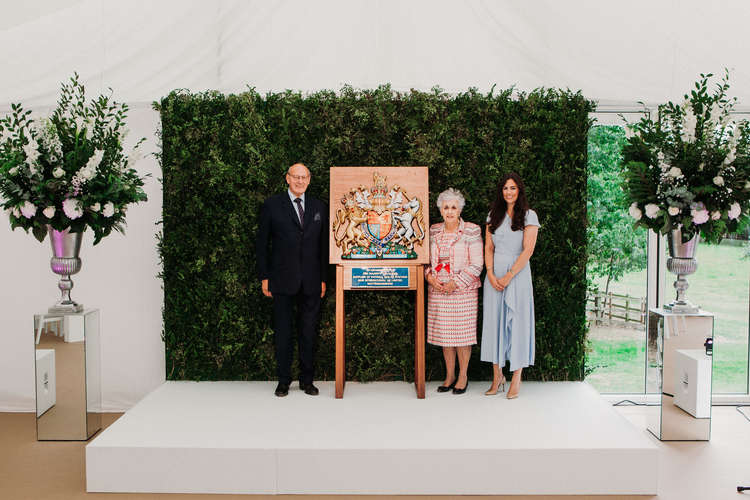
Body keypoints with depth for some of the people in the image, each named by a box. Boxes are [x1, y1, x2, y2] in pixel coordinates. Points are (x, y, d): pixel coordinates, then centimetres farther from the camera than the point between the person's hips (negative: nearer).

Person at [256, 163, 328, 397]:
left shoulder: (319, 207, 10)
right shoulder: (272, 205, 2)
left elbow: (324, 244, 11)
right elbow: (261, 243, 3)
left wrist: (323, 278, 7)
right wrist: (264, 277, -2)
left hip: (311, 282, 2)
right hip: (282, 281, -2)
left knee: (308, 332, 7)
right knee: (283, 331, 5)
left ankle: (307, 380, 20)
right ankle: (283, 380, 18)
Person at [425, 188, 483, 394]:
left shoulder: (471, 231, -4)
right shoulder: (434, 231, 9)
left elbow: (476, 265, -7)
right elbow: (426, 258, 14)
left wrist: (456, 283, -15)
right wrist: (429, 276, -6)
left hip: (463, 290, -4)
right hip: (437, 290, 4)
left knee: (462, 332, 0)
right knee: (443, 332, 8)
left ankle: (463, 376, 16)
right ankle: (449, 376, 21)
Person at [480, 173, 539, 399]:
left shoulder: (529, 216, -1)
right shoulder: (494, 216, 11)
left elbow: (527, 250, -8)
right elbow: (488, 248, 8)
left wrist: (509, 276, -13)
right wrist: (491, 275, -6)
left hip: (518, 274, -4)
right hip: (494, 274, 4)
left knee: (517, 321, -1)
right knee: (494, 321, 4)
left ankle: (516, 379, 7)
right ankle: (497, 376, 14)